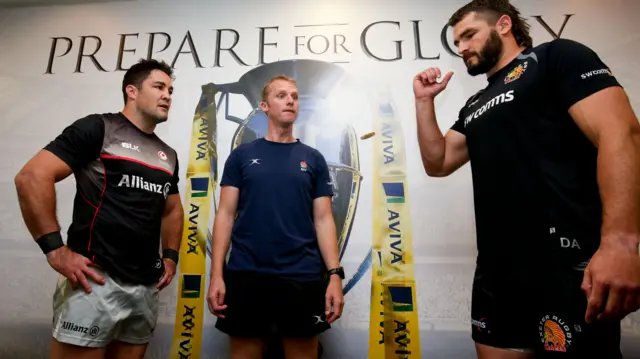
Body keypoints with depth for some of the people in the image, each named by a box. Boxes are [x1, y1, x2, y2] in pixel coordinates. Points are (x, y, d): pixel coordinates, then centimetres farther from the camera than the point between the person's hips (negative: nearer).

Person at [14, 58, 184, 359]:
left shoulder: (168, 155, 14)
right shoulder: (98, 128, -4)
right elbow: (32, 177, -12)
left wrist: (171, 256, 11)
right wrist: (55, 250, -17)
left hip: (147, 286, 6)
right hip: (96, 280, -6)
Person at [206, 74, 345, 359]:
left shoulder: (313, 159, 7)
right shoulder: (242, 155, 5)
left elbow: (323, 220, 3)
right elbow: (225, 215, 3)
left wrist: (335, 274, -6)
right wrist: (216, 274, -5)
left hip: (302, 277, 1)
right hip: (246, 274, 0)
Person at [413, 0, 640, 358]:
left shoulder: (558, 57, 0)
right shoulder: (476, 105, 21)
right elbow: (437, 163, 18)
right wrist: (425, 101, 12)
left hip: (567, 261, -7)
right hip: (497, 268, 8)